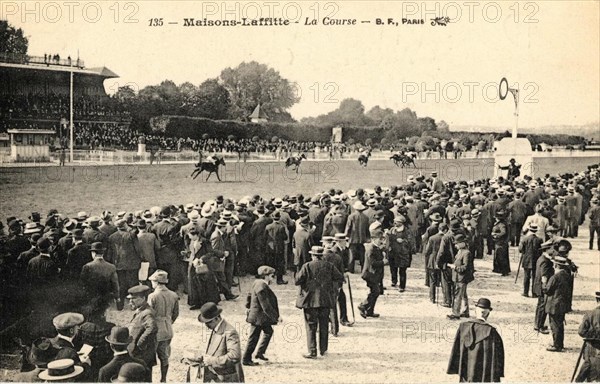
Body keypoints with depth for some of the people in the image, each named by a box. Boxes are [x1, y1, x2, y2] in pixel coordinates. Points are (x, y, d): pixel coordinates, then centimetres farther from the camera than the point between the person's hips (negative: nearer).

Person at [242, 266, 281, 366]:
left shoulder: (257, 283, 4)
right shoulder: (262, 287, -27)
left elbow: (249, 294, 19)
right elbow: (266, 306, -28)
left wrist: (249, 307, 34)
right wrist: (276, 317, -23)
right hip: (258, 317, -10)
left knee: (269, 331, 21)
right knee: (253, 338, 1)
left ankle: (260, 353, 29)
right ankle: (246, 360, 13)